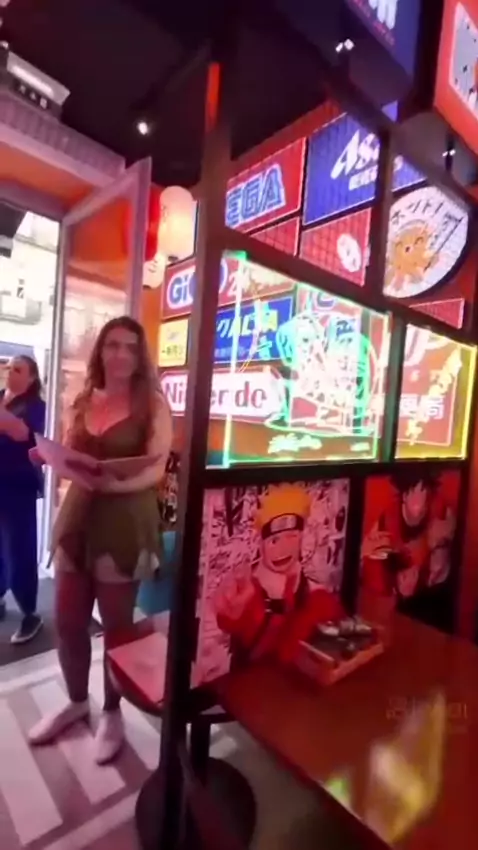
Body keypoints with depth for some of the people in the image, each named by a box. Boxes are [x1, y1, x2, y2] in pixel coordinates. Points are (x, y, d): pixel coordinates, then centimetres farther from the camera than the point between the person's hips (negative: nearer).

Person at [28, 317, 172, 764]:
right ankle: (76, 701, 44)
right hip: (77, 516, 5)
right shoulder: (83, 402, 9)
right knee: (68, 621, 15)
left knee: (116, 624, 11)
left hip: (126, 523, -5)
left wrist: (115, 483, -28)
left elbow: (156, 469, -13)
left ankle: (112, 711, 37)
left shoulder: (153, 404, -7)